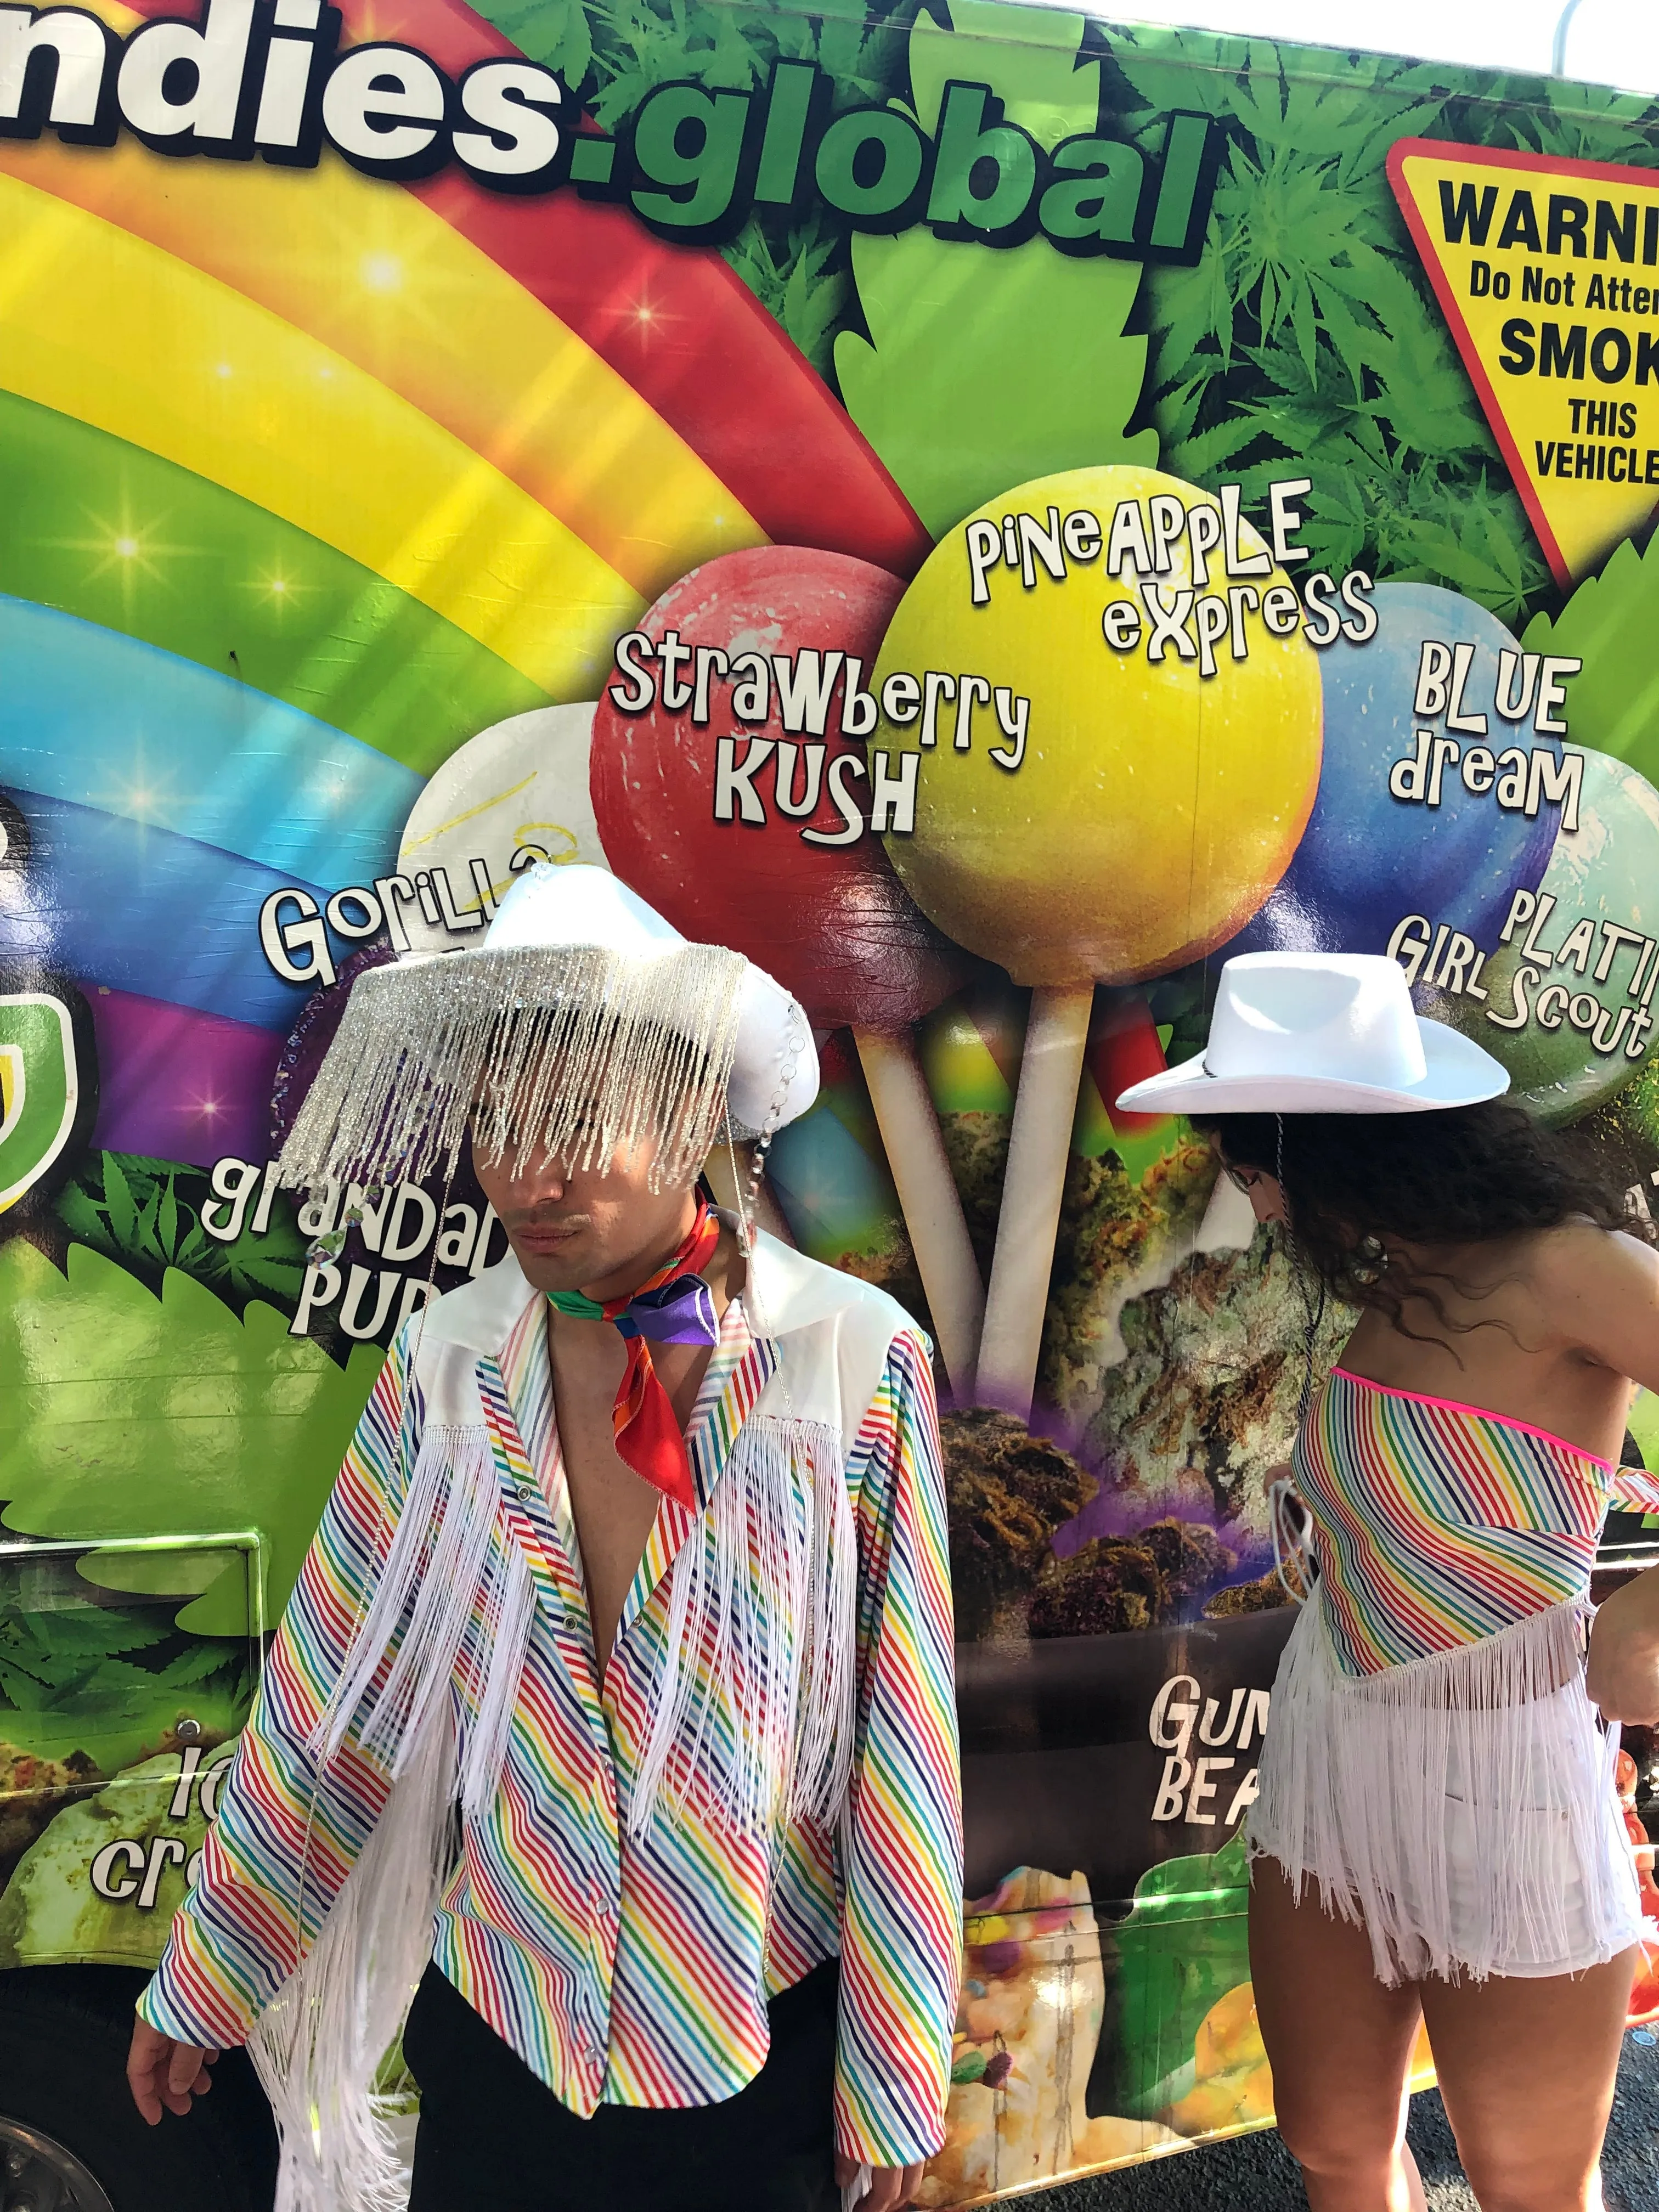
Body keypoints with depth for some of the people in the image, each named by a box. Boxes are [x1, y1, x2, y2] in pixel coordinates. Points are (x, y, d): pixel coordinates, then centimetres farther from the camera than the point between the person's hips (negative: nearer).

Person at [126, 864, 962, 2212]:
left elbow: (903, 1753, -11)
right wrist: (200, 1984, 7)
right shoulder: (447, 1365, -10)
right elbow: (330, 1696, -1)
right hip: (493, 2024, 2)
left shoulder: (854, 1364, -18)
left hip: (763, 2045, -2)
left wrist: (896, 2079, -4)